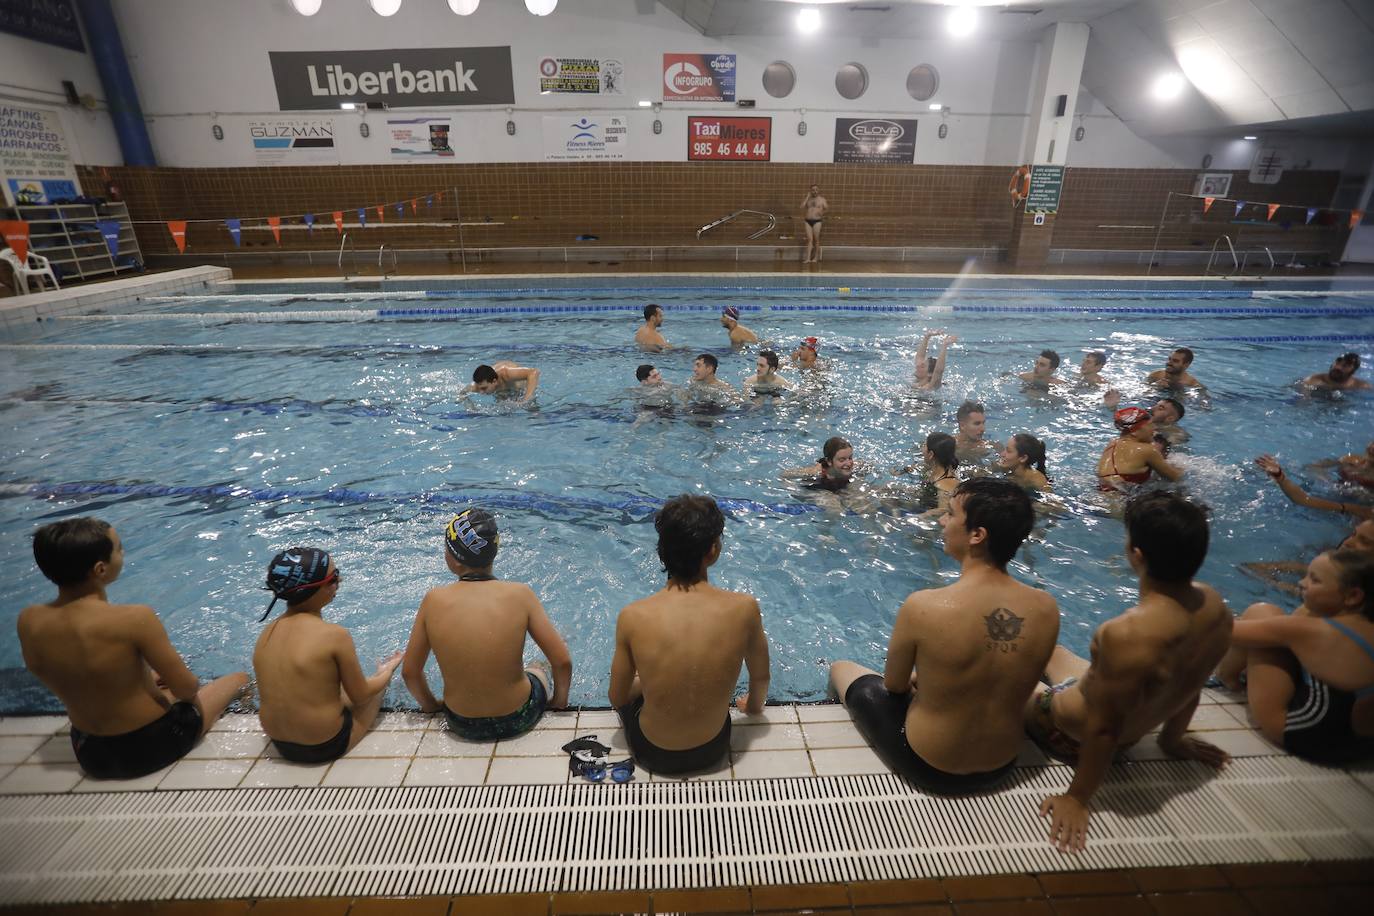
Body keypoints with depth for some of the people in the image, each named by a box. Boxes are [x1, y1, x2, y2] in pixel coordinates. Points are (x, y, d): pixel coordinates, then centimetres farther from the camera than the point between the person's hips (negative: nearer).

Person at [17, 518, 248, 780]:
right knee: (240, 678, 19)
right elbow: (186, 689, -21)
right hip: (152, 745, -6)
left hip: (89, 754, 6)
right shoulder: (134, 618, -31)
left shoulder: (28, 621, -14)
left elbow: (70, 681, 4)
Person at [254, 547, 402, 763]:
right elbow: (360, 696, -13)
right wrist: (387, 671, 8)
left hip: (280, 744, 6)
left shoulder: (268, 632, -6)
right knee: (378, 682, 18)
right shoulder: (334, 635, -26)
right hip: (325, 747, -6)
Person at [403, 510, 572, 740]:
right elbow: (563, 663, -16)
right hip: (518, 719, -1)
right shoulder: (520, 594, -20)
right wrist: (559, 702, 3)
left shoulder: (433, 600, -16)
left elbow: (409, 672, -5)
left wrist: (430, 705, 14)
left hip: (461, 725, 2)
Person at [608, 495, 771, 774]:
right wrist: (753, 706, 19)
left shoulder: (632, 616, -25)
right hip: (714, 750, 1)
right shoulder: (745, 607, -24)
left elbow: (617, 698, -9)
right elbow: (760, 678, -4)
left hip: (652, 755, -1)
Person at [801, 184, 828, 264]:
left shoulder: (822, 199, 6)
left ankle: (816, 258, 7)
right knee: (809, 239, -2)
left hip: (817, 221, -2)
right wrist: (807, 197, -2)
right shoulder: (808, 199, 13)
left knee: (816, 240, 0)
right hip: (808, 221, 2)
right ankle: (808, 258, -5)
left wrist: (822, 213, -15)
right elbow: (802, 206, -2)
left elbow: (827, 208, 3)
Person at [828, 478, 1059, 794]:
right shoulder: (1046, 608, -18)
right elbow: (999, 679, 0)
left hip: (927, 769, -4)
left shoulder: (922, 606, -31)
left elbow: (894, 685, -13)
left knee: (841, 669, 21)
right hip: (1000, 767, 5)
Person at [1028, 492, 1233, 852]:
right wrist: (1172, 738, 18)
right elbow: (1191, 682, 0)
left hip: (1071, 732, -7)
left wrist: (1078, 798, -13)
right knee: (1051, 651, 31)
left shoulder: (1126, 635, -42)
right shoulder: (1215, 604, -17)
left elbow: (1103, 728, -29)